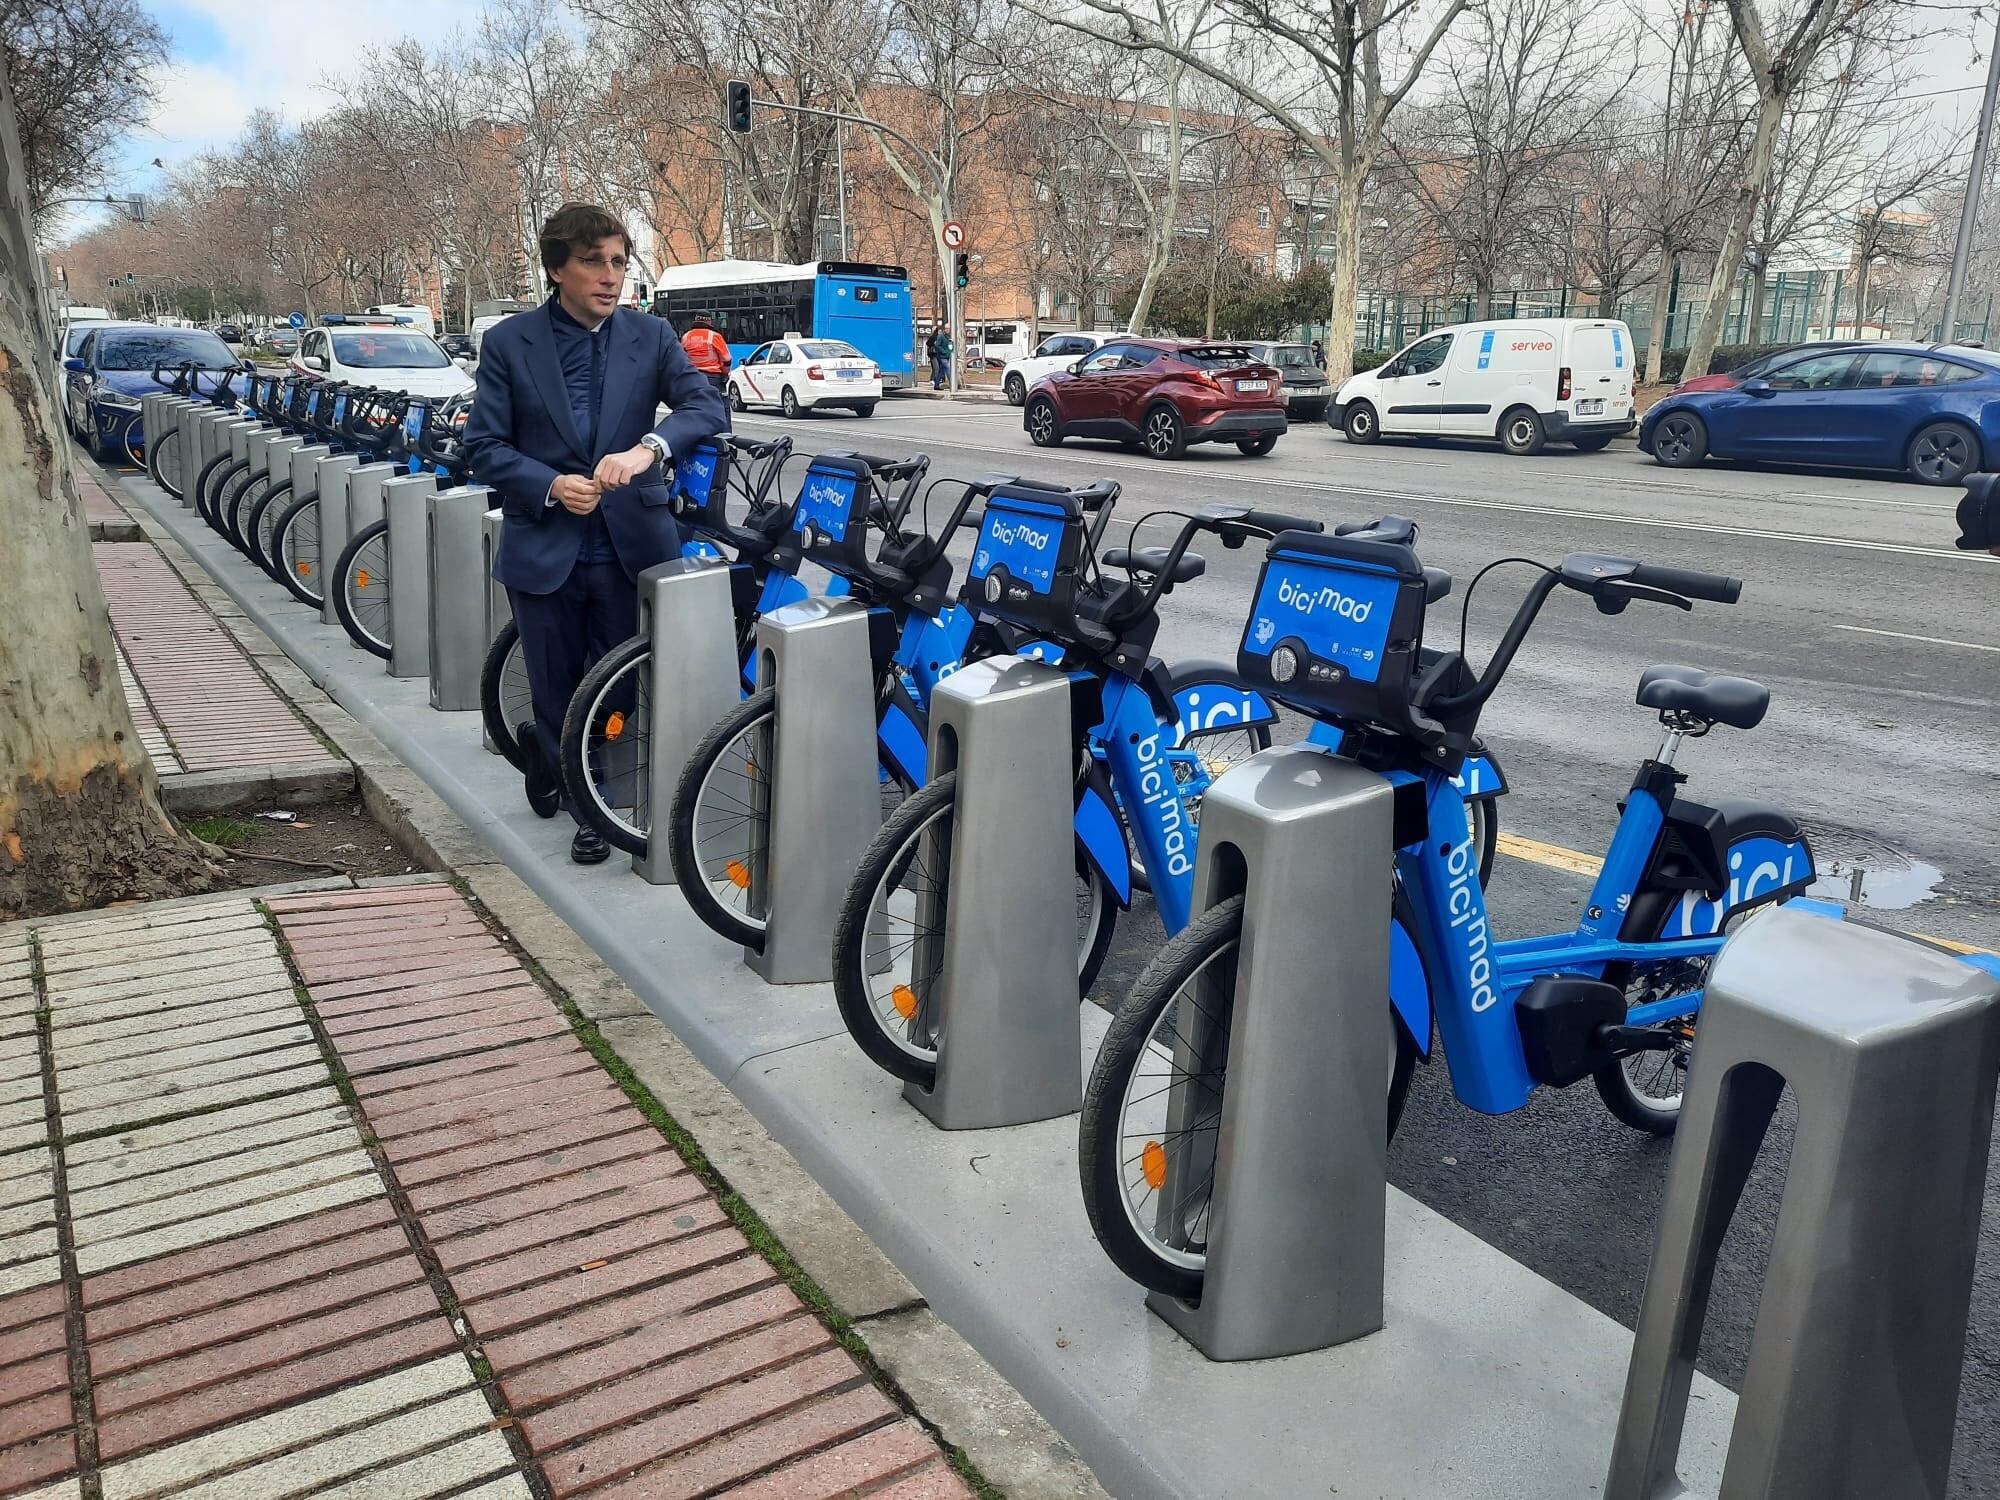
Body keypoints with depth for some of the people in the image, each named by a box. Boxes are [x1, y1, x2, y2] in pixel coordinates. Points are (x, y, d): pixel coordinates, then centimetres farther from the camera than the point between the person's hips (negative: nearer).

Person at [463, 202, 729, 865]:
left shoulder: (650, 337, 2)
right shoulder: (509, 343, 0)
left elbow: (709, 408, -11)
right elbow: (484, 445, 0)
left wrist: (646, 448, -29)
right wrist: (551, 486, -17)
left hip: (629, 543, 1)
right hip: (545, 547, -1)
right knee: (557, 695, 7)